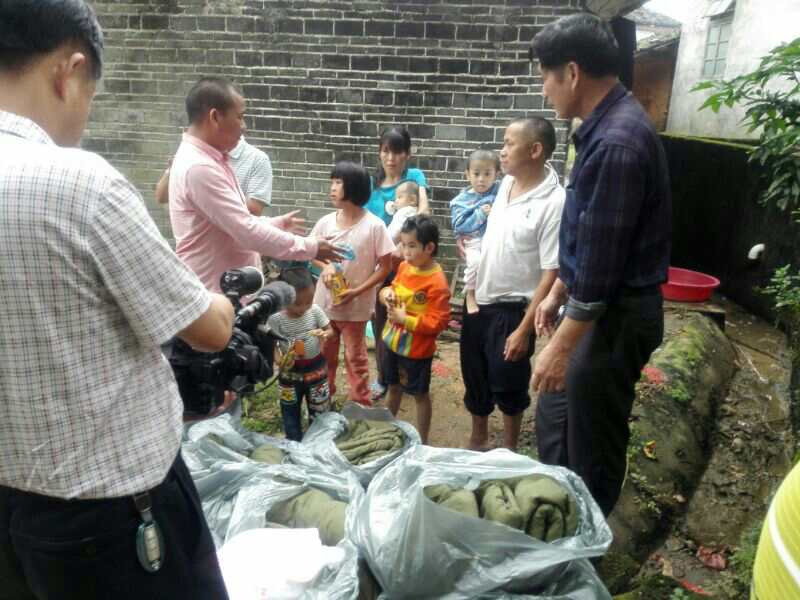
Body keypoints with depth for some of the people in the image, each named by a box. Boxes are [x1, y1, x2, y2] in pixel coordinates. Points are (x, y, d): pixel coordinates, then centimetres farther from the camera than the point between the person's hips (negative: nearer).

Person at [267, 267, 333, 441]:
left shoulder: (315, 311, -15)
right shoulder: (275, 319, -20)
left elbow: (329, 330, -3)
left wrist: (324, 334, -26)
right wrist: (278, 360, -31)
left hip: (316, 368, 1)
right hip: (290, 371, -1)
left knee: (320, 409, 15)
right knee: (290, 410, 15)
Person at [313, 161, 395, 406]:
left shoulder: (374, 226, -16)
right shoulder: (326, 222, -4)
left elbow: (385, 266, -11)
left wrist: (356, 291, -19)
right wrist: (325, 266, -13)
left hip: (355, 306, -4)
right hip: (325, 302, 4)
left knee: (355, 357, 10)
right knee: (324, 354, 19)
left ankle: (361, 406, 26)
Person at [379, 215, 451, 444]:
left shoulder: (437, 283, -25)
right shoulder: (404, 266, -3)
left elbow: (438, 322, -26)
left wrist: (405, 319, -24)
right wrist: (387, 293, -7)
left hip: (416, 349, -7)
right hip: (393, 341, 7)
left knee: (420, 394, 11)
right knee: (394, 386, 26)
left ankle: (422, 442, 28)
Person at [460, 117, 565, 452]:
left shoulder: (554, 202, -20)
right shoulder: (507, 183, 1)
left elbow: (551, 273, -20)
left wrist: (524, 328, -20)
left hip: (511, 309, -7)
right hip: (479, 301, 7)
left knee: (507, 384, 8)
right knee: (474, 377, 18)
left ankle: (509, 451, 31)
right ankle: (478, 441, 39)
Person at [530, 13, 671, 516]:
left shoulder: (617, 143, -25)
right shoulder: (607, 126, 7)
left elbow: (602, 259, -25)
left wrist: (562, 346, -19)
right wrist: (558, 291, 21)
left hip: (615, 316, -10)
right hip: (597, 306, 10)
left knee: (592, 443, 9)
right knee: (553, 420, 23)